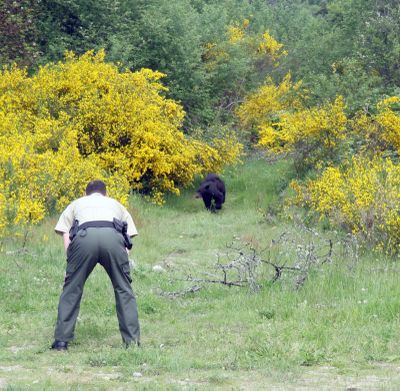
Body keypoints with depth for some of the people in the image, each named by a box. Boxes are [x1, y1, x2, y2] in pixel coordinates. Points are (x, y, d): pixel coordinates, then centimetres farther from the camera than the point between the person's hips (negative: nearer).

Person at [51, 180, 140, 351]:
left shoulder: (76, 203, 38)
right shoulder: (116, 204, 40)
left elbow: (66, 237, 24)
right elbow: (128, 238, 29)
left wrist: (75, 266, 28)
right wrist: (119, 267, 34)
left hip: (84, 236, -1)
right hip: (113, 236, 1)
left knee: (71, 289, 14)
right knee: (123, 289, 15)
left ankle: (61, 340, 14)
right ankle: (132, 341, 13)